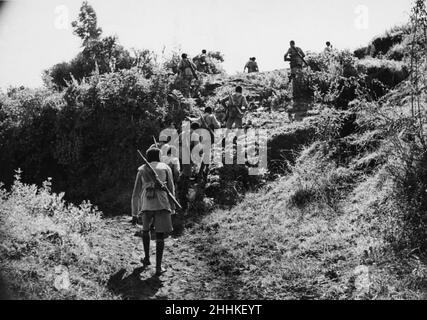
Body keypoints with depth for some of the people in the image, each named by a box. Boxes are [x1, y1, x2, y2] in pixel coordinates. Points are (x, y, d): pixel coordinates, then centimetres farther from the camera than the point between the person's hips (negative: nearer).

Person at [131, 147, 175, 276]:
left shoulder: (142, 170, 13)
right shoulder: (165, 168, 10)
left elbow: (136, 192, 13)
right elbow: (171, 188, 5)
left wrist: (134, 210, 19)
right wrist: (172, 206, 12)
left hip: (146, 204, 2)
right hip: (162, 204, -1)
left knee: (145, 229, 27)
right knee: (160, 235, 3)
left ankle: (147, 258, 32)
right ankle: (158, 267, -2)